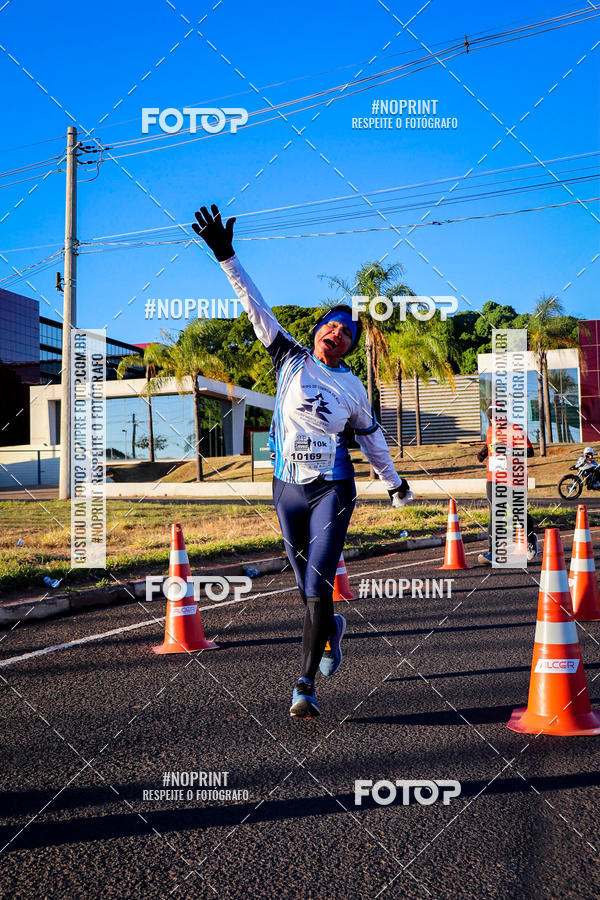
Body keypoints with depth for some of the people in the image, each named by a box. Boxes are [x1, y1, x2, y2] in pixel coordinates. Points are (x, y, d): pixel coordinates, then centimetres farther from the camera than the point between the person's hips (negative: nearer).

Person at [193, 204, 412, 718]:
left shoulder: (353, 388, 3)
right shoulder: (291, 361, 2)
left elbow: (371, 437, 17)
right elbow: (257, 308, -3)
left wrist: (394, 482, 26)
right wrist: (226, 257, -9)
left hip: (333, 490, -1)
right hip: (288, 488, 2)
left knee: (318, 588, -13)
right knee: (307, 588, 12)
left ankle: (306, 687, -10)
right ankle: (332, 629, 47)